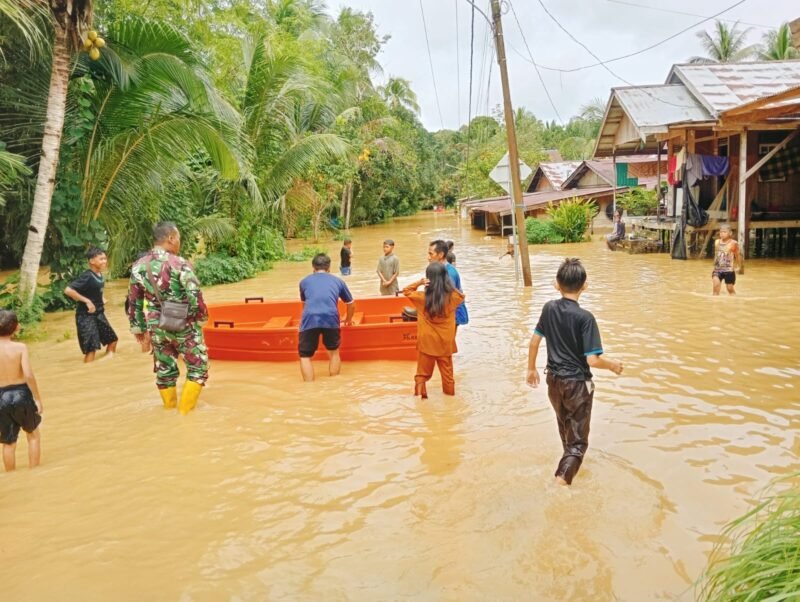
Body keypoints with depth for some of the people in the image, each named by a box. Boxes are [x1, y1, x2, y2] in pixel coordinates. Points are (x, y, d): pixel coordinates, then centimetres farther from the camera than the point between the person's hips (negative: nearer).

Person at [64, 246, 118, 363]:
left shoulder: (99, 275, 4)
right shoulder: (87, 276, -20)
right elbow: (68, 290, -29)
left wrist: (102, 298, 7)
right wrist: (87, 301, -26)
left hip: (99, 314, 9)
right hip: (86, 316, -9)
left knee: (112, 339, 16)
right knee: (91, 348, -9)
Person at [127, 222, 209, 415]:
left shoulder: (138, 266, 2)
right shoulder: (179, 264, -15)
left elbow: (134, 303, 7)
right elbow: (195, 297, -17)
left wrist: (141, 332, 15)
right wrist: (201, 320, 0)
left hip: (157, 329, 5)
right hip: (184, 327, -5)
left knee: (164, 372, 18)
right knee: (198, 368, 8)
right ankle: (185, 412, 7)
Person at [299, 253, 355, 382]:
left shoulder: (304, 281, 27)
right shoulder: (338, 281, 26)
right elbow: (351, 304, 39)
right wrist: (348, 320, 59)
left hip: (310, 319, -1)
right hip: (331, 318, 1)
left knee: (305, 356, 14)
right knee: (334, 352, 24)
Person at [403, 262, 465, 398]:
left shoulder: (422, 297, -15)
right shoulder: (452, 297, -12)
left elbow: (406, 291, 1)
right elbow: (461, 296, 11)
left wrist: (418, 283, -14)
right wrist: (451, 286, 4)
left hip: (427, 341, -1)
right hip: (445, 342, 1)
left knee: (423, 370, 14)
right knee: (447, 370, 16)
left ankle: (420, 391, 9)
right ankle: (450, 392, 26)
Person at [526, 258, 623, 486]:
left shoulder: (549, 308, -5)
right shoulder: (585, 318, -20)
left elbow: (534, 340, 3)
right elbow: (592, 360, -22)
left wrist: (531, 368, 17)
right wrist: (612, 365, -2)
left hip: (554, 380, 6)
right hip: (577, 383, -5)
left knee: (565, 429, 27)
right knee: (577, 439, 5)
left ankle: (570, 464, 48)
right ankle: (562, 480, -11)